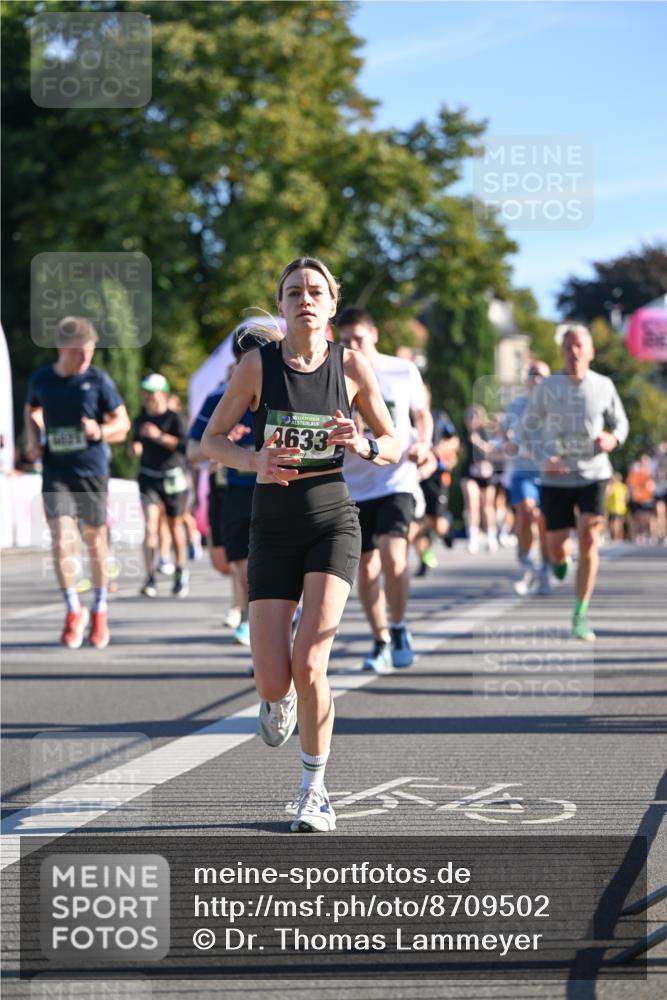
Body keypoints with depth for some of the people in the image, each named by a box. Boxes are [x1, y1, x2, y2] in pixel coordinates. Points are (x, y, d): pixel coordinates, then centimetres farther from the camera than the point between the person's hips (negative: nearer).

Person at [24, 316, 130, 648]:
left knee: (95, 542, 8)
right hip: (55, 473, 1)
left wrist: (101, 431, -20)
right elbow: (32, 410, 23)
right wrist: (33, 440, 6)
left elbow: (122, 424, 1)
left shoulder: (98, 380, -5)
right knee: (61, 540, -12)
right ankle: (74, 611, 6)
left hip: (92, 471, -1)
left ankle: (99, 612, 26)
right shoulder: (41, 380, 1)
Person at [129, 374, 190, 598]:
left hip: (173, 478, -2)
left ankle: (181, 572, 32)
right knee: (150, 526, -13)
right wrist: (135, 448, 0)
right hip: (148, 478, 2)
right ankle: (150, 578, -17)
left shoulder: (174, 418, -7)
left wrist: (159, 436, -24)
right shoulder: (141, 419, 8)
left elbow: (184, 444, -18)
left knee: (175, 525, 10)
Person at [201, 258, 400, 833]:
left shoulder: (352, 367, -2)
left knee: (309, 664, -17)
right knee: (273, 681, -6)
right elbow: (212, 440, 2)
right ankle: (279, 699, 35)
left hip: (332, 521, -1)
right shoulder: (257, 365, -4)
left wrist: (363, 446, -17)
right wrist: (254, 461, -18)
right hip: (274, 526, 1)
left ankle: (314, 790, 3)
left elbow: (394, 445, 6)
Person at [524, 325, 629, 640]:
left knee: (589, 539, -14)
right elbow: (529, 425, 8)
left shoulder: (604, 386, 2)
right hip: (556, 479, 0)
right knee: (558, 551, -2)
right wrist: (544, 458, -9)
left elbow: (620, 422, 14)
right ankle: (561, 560, 40)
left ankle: (581, 616, -4)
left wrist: (613, 439, -9)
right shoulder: (546, 387, 0)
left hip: (593, 475, 0)